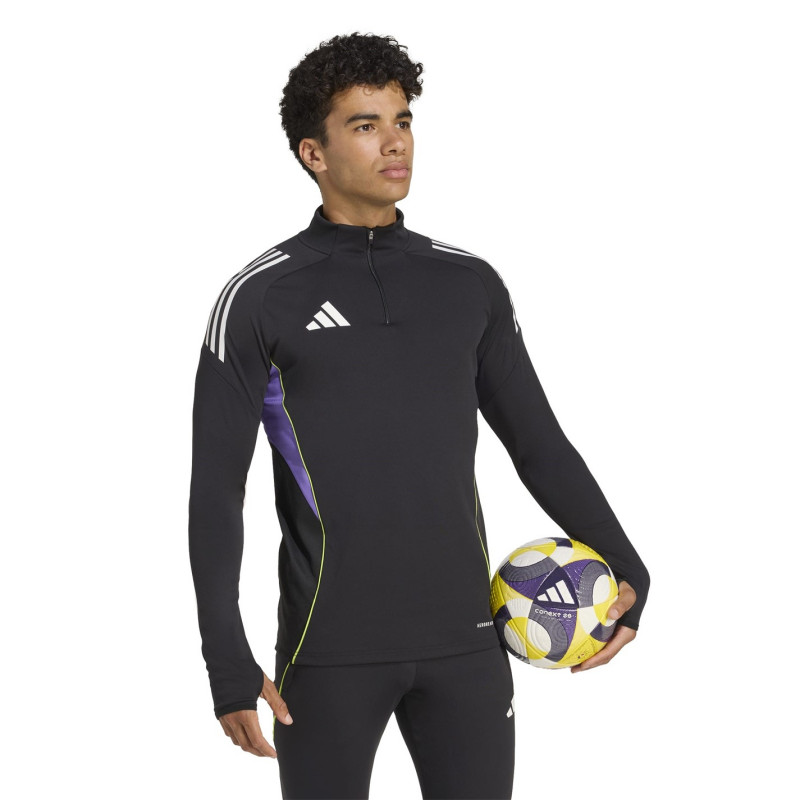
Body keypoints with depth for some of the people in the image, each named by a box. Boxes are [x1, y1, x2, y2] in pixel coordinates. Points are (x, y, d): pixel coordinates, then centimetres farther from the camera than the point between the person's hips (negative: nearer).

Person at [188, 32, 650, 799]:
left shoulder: (470, 285, 7)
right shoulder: (258, 299, -3)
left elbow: (539, 443, 13)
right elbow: (215, 490, -4)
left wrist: (626, 569, 0)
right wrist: (226, 662, -13)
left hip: (463, 637, 3)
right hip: (330, 646, -3)